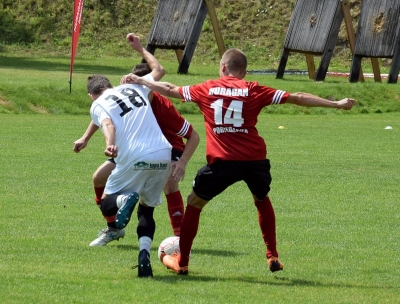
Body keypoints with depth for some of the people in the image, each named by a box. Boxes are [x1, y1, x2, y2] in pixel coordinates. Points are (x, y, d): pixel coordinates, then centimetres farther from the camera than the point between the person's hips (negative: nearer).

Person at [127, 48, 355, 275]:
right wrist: (336, 104, 10)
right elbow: (296, 98, 6)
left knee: (194, 203, 17)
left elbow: (170, 90, 23)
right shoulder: (253, 90, 7)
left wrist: (140, 81, 40)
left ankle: (181, 262, 18)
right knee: (262, 200, 28)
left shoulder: (207, 89, 10)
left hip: (221, 161, -1)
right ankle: (273, 257, 24)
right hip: (255, 160, 1)